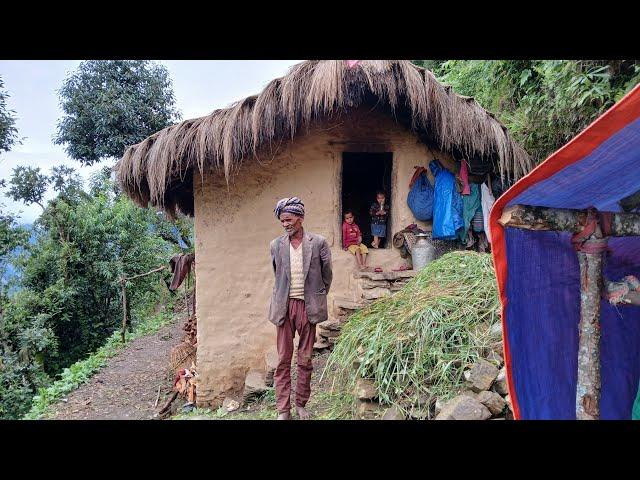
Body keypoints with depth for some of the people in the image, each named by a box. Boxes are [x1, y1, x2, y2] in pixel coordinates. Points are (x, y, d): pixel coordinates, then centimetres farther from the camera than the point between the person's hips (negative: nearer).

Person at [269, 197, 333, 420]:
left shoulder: (318, 242, -3)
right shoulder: (276, 245, 3)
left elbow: (327, 275, 8)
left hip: (308, 307, -1)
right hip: (284, 307, 1)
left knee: (305, 360, 8)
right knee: (283, 360, 3)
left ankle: (301, 405, 23)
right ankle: (283, 410, 12)